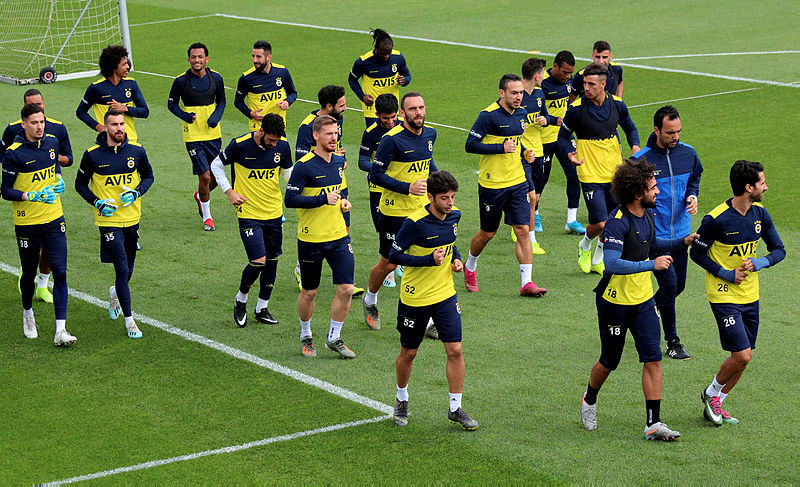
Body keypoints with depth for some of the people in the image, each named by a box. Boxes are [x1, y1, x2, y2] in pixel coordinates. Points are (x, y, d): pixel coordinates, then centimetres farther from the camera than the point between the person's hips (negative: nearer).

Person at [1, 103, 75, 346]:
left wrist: (58, 178, 5)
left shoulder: (52, 142, 2)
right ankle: (28, 314, 42)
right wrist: (32, 195, -23)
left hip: (54, 219, 3)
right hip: (27, 223, -3)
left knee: (60, 272, -9)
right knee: (29, 273, 12)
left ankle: (60, 331, -11)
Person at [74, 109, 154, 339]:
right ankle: (129, 320, -2)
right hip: (109, 220, -3)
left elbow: (148, 176, 13)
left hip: (132, 217, 4)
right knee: (122, 269, -10)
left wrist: (136, 192, -7)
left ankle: (115, 293, 50)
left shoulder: (136, 151, -2)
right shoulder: (93, 155, -8)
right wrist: (97, 202, -11)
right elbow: (80, 184, 4)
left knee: (128, 269, 16)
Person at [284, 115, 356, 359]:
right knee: (309, 292, 7)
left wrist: (344, 201, 5)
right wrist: (323, 199, -22)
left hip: (339, 237, 5)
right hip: (311, 239, -5)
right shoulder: (304, 166, -13)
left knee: (346, 289, -3)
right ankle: (305, 336, 30)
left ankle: (334, 338, 14)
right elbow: (290, 199, -18)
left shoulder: (339, 161, 8)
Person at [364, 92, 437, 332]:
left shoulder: (430, 134, 4)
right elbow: (375, 174, -16)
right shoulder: (392, 139, -17)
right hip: (395, 211, -5)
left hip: (422, 210, 5)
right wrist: (408, 188, -22)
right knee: (389, 263, 7)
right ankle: (370, 301, 36)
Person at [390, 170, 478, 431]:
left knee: (455, 350, -5)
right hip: (414, 298, -4)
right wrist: (430, 260, -24)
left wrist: (456, 258, -1)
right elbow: (394, 255, -16)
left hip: (445, 294, 4)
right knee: (408, 353, 11)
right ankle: (402, 400, 36)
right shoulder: (415, 222, -21)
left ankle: (455, 408, 7)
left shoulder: (454, 215, -1)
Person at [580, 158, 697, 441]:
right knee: (609, 362, 10)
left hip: (643, 300, 6)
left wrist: (682, 242, 10)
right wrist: (651, 265, -33)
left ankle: (653, 424, -4)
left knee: (653, 359, -5)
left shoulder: (647, 214, 3)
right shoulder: (618, 222, -23)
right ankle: (589, 401, 39)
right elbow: (611, 263, -33)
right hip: (615, 302, -6)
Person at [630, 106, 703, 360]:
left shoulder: (688, 154, 0)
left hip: (681, 232, 5)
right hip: (655, 235, -5)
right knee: (668, 284, -11)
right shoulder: (640, 160, -14)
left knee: (678, 285, 12)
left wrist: (692, 196, -1)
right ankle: (672, 342, 2)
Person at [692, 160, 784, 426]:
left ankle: (715, 405, 24)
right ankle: (711, 394, 14)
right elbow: (697, 253, -6)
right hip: (724, 297, -6)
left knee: (744, 356, 8)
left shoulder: (760, 214, 0)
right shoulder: (716, 219, -18)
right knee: (741, 355, -12)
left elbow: (779, 250, 9)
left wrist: (760, 263, -12)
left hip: (750, 295, 6)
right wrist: (727, 274, -14)